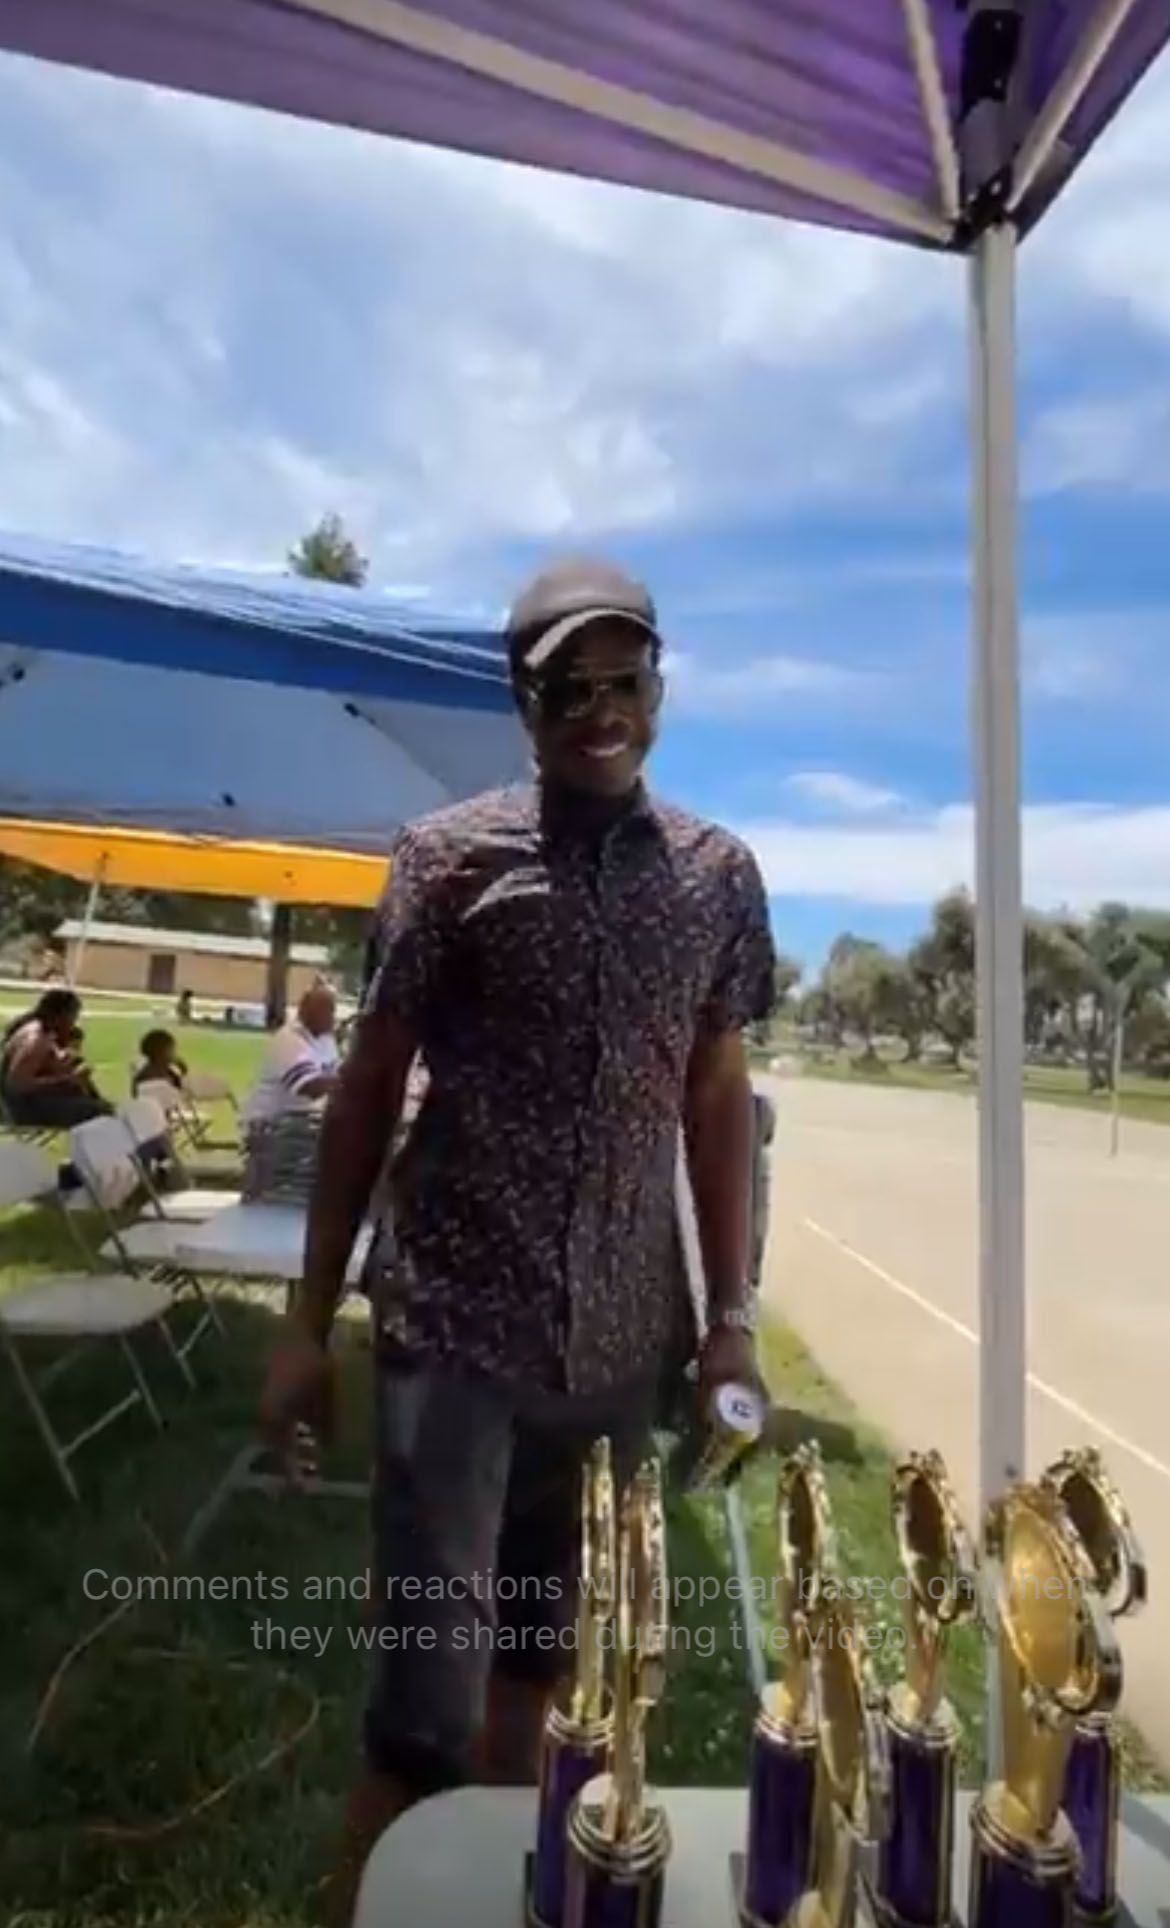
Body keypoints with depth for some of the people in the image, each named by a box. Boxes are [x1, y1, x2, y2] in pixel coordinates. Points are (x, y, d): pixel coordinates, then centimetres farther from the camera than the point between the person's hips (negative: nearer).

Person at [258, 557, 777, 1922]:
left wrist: (731, 1317, 6)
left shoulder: (720, 876, 5)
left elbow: (715, 1104, 8)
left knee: (537, 1662, 19)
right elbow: (369, 1089, -1)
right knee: (428, 1699, 1)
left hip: (617, 1349, 3)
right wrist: (308, 1321, -1)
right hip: (453, 1333, -3)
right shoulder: (450, 856, -3)